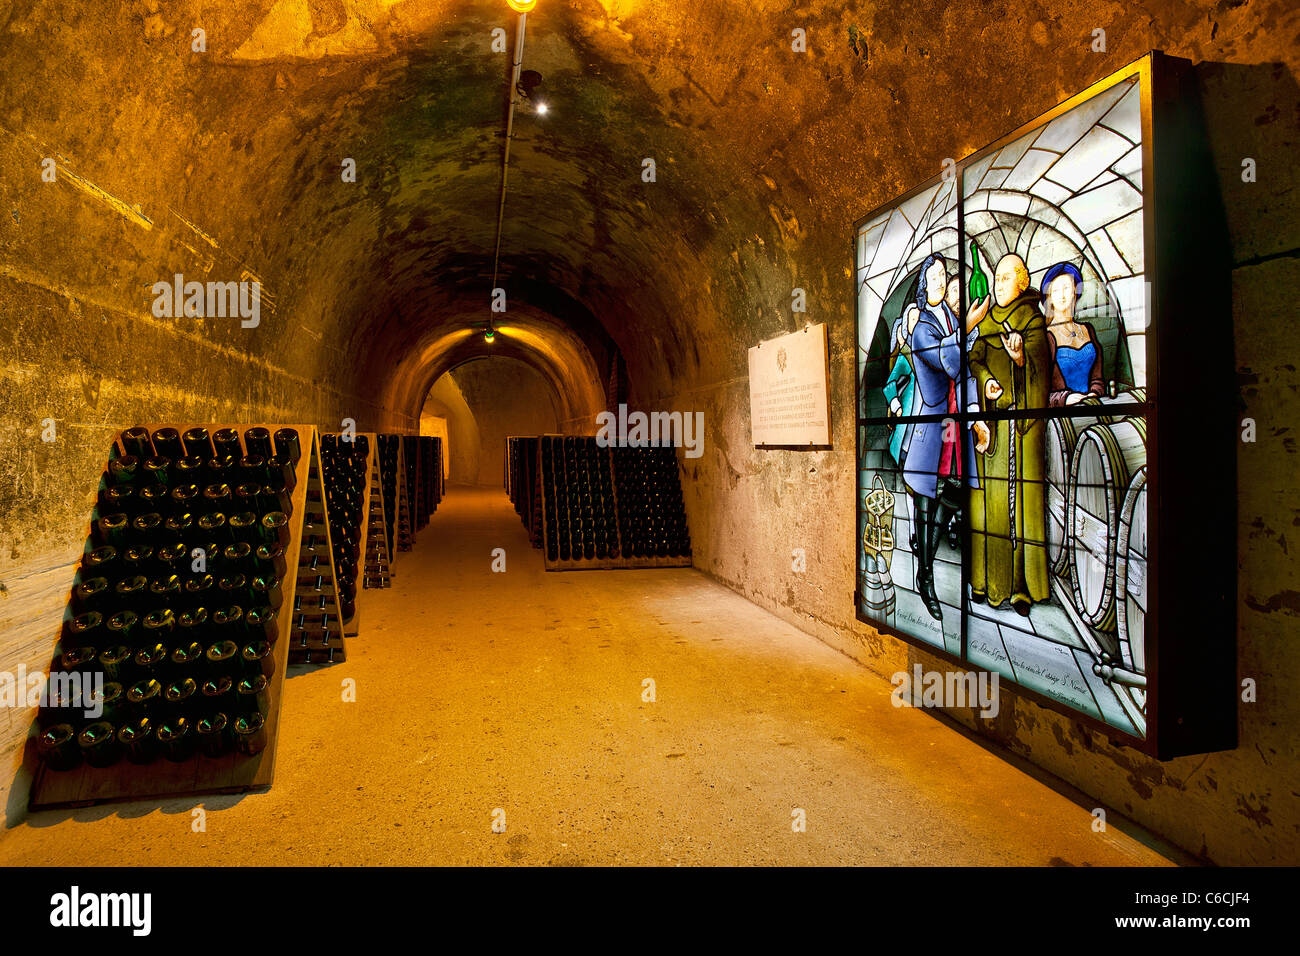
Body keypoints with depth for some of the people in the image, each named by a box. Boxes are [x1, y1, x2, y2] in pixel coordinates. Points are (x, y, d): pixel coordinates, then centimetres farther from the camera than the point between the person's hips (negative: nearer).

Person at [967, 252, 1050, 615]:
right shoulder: (987, 321, 19)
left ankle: (1022, 585, -2)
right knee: (989, 497, 1)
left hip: (1022, 419, -4)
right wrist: (986, 380, -13)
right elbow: (975, 358, 8)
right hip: (991, 418, 4)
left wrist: (1020, 357, -31)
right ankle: (988, 579, 8)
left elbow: (1038, 367, -9)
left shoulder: (1033, 320, 5)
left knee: (1021, 498, -6)